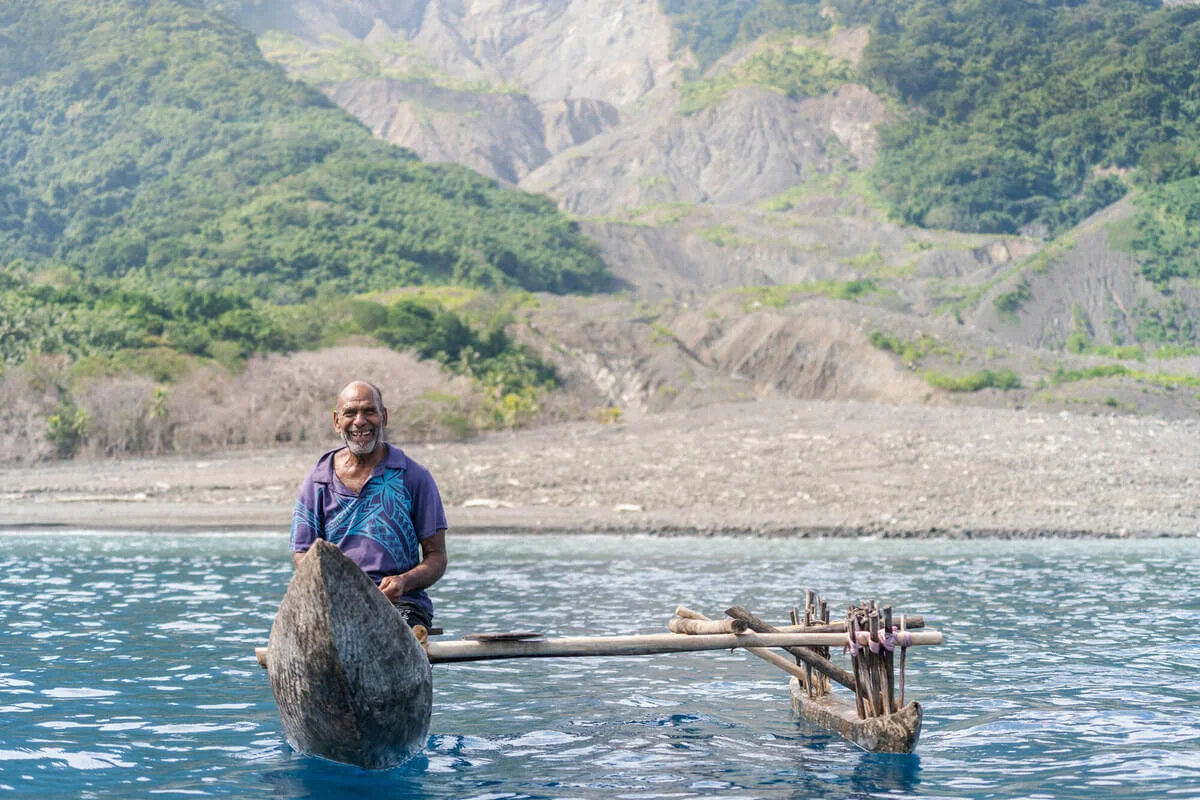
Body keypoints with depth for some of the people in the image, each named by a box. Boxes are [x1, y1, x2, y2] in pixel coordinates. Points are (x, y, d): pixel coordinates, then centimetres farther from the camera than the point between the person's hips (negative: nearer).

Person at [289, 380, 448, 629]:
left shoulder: (414, 477, 7)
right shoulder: (317, 482, 11)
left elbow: (437, 558, 6)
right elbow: (302, 556, 8)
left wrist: (404, 581, -16)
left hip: (401, 602, -1)